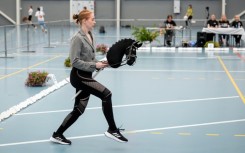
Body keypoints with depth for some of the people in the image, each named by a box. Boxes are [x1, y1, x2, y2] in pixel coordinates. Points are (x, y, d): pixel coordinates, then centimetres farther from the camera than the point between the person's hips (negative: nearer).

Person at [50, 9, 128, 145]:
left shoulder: (90, 36, 11)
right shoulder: (78, 38, -15)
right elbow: (75, 61, -19)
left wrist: (100, 63, 1)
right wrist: (95, 65, -21)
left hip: (86, 77, 10)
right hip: (78, 77, -9)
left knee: (79, 109, 13)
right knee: (106, 94, -18)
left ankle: (57, 135, 24)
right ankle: (112, 130, -8)